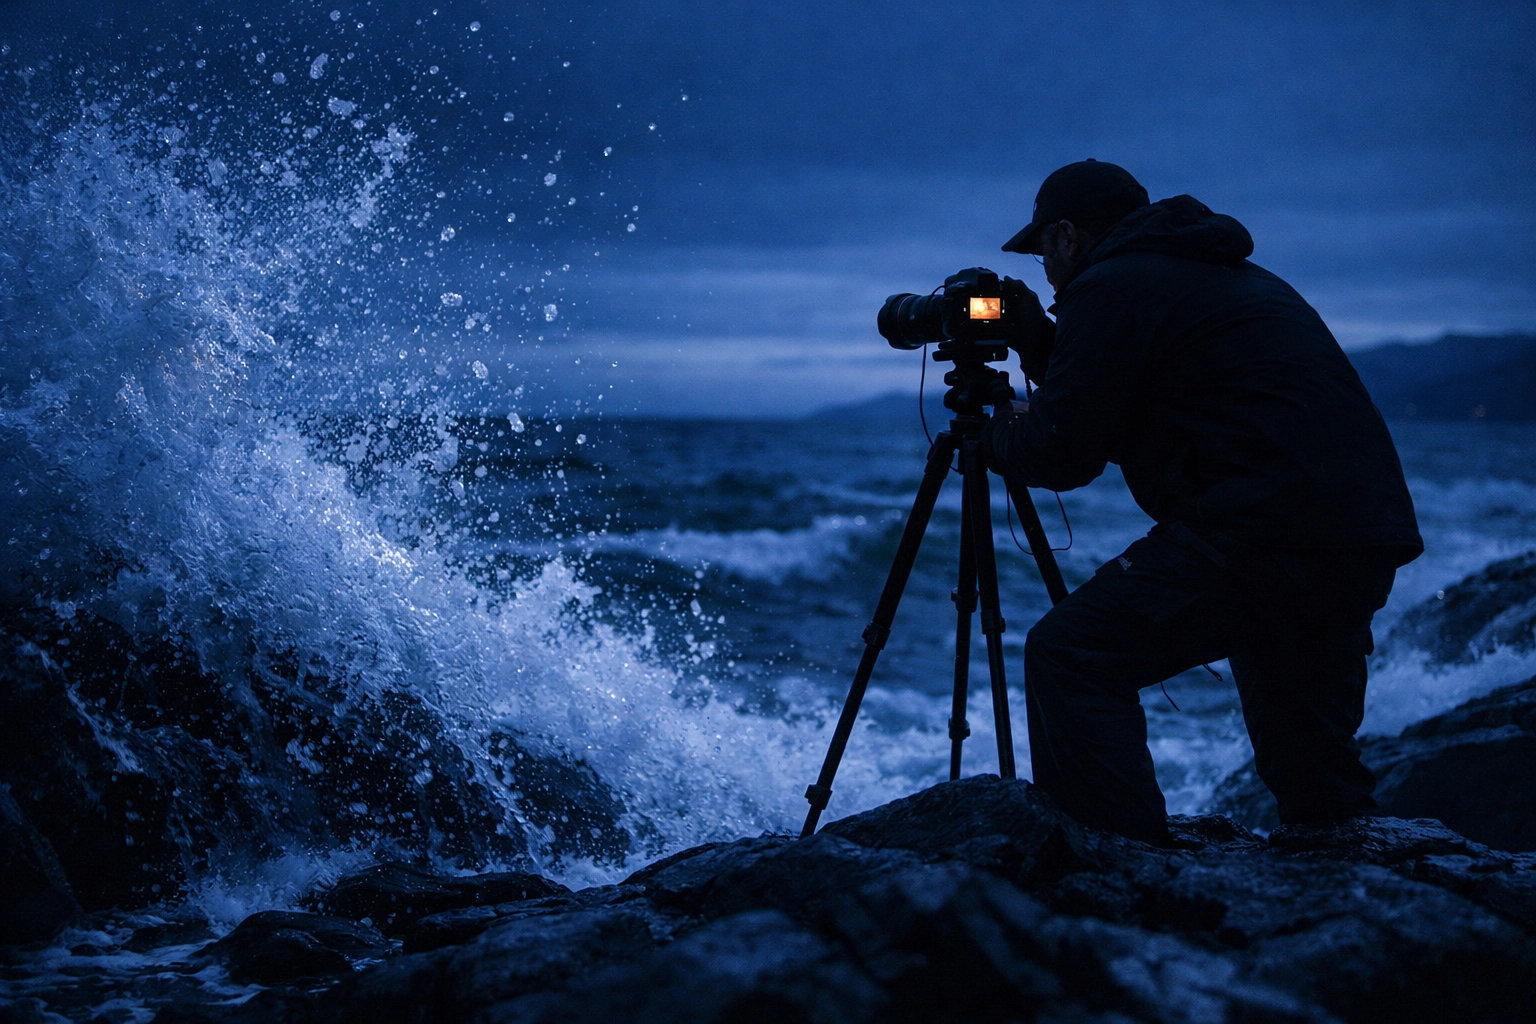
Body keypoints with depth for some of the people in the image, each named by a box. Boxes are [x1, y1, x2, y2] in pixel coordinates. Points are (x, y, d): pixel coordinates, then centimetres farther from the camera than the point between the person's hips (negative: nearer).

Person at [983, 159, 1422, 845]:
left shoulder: (1114, 287, -1)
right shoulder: (1233, 277, 27)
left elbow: (1063, 453, -2)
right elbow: (1118, 420, 33)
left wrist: (991, 433, 17)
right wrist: (1041, 345, 32)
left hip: (1262, 527, -9)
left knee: (1068, 657, -8)